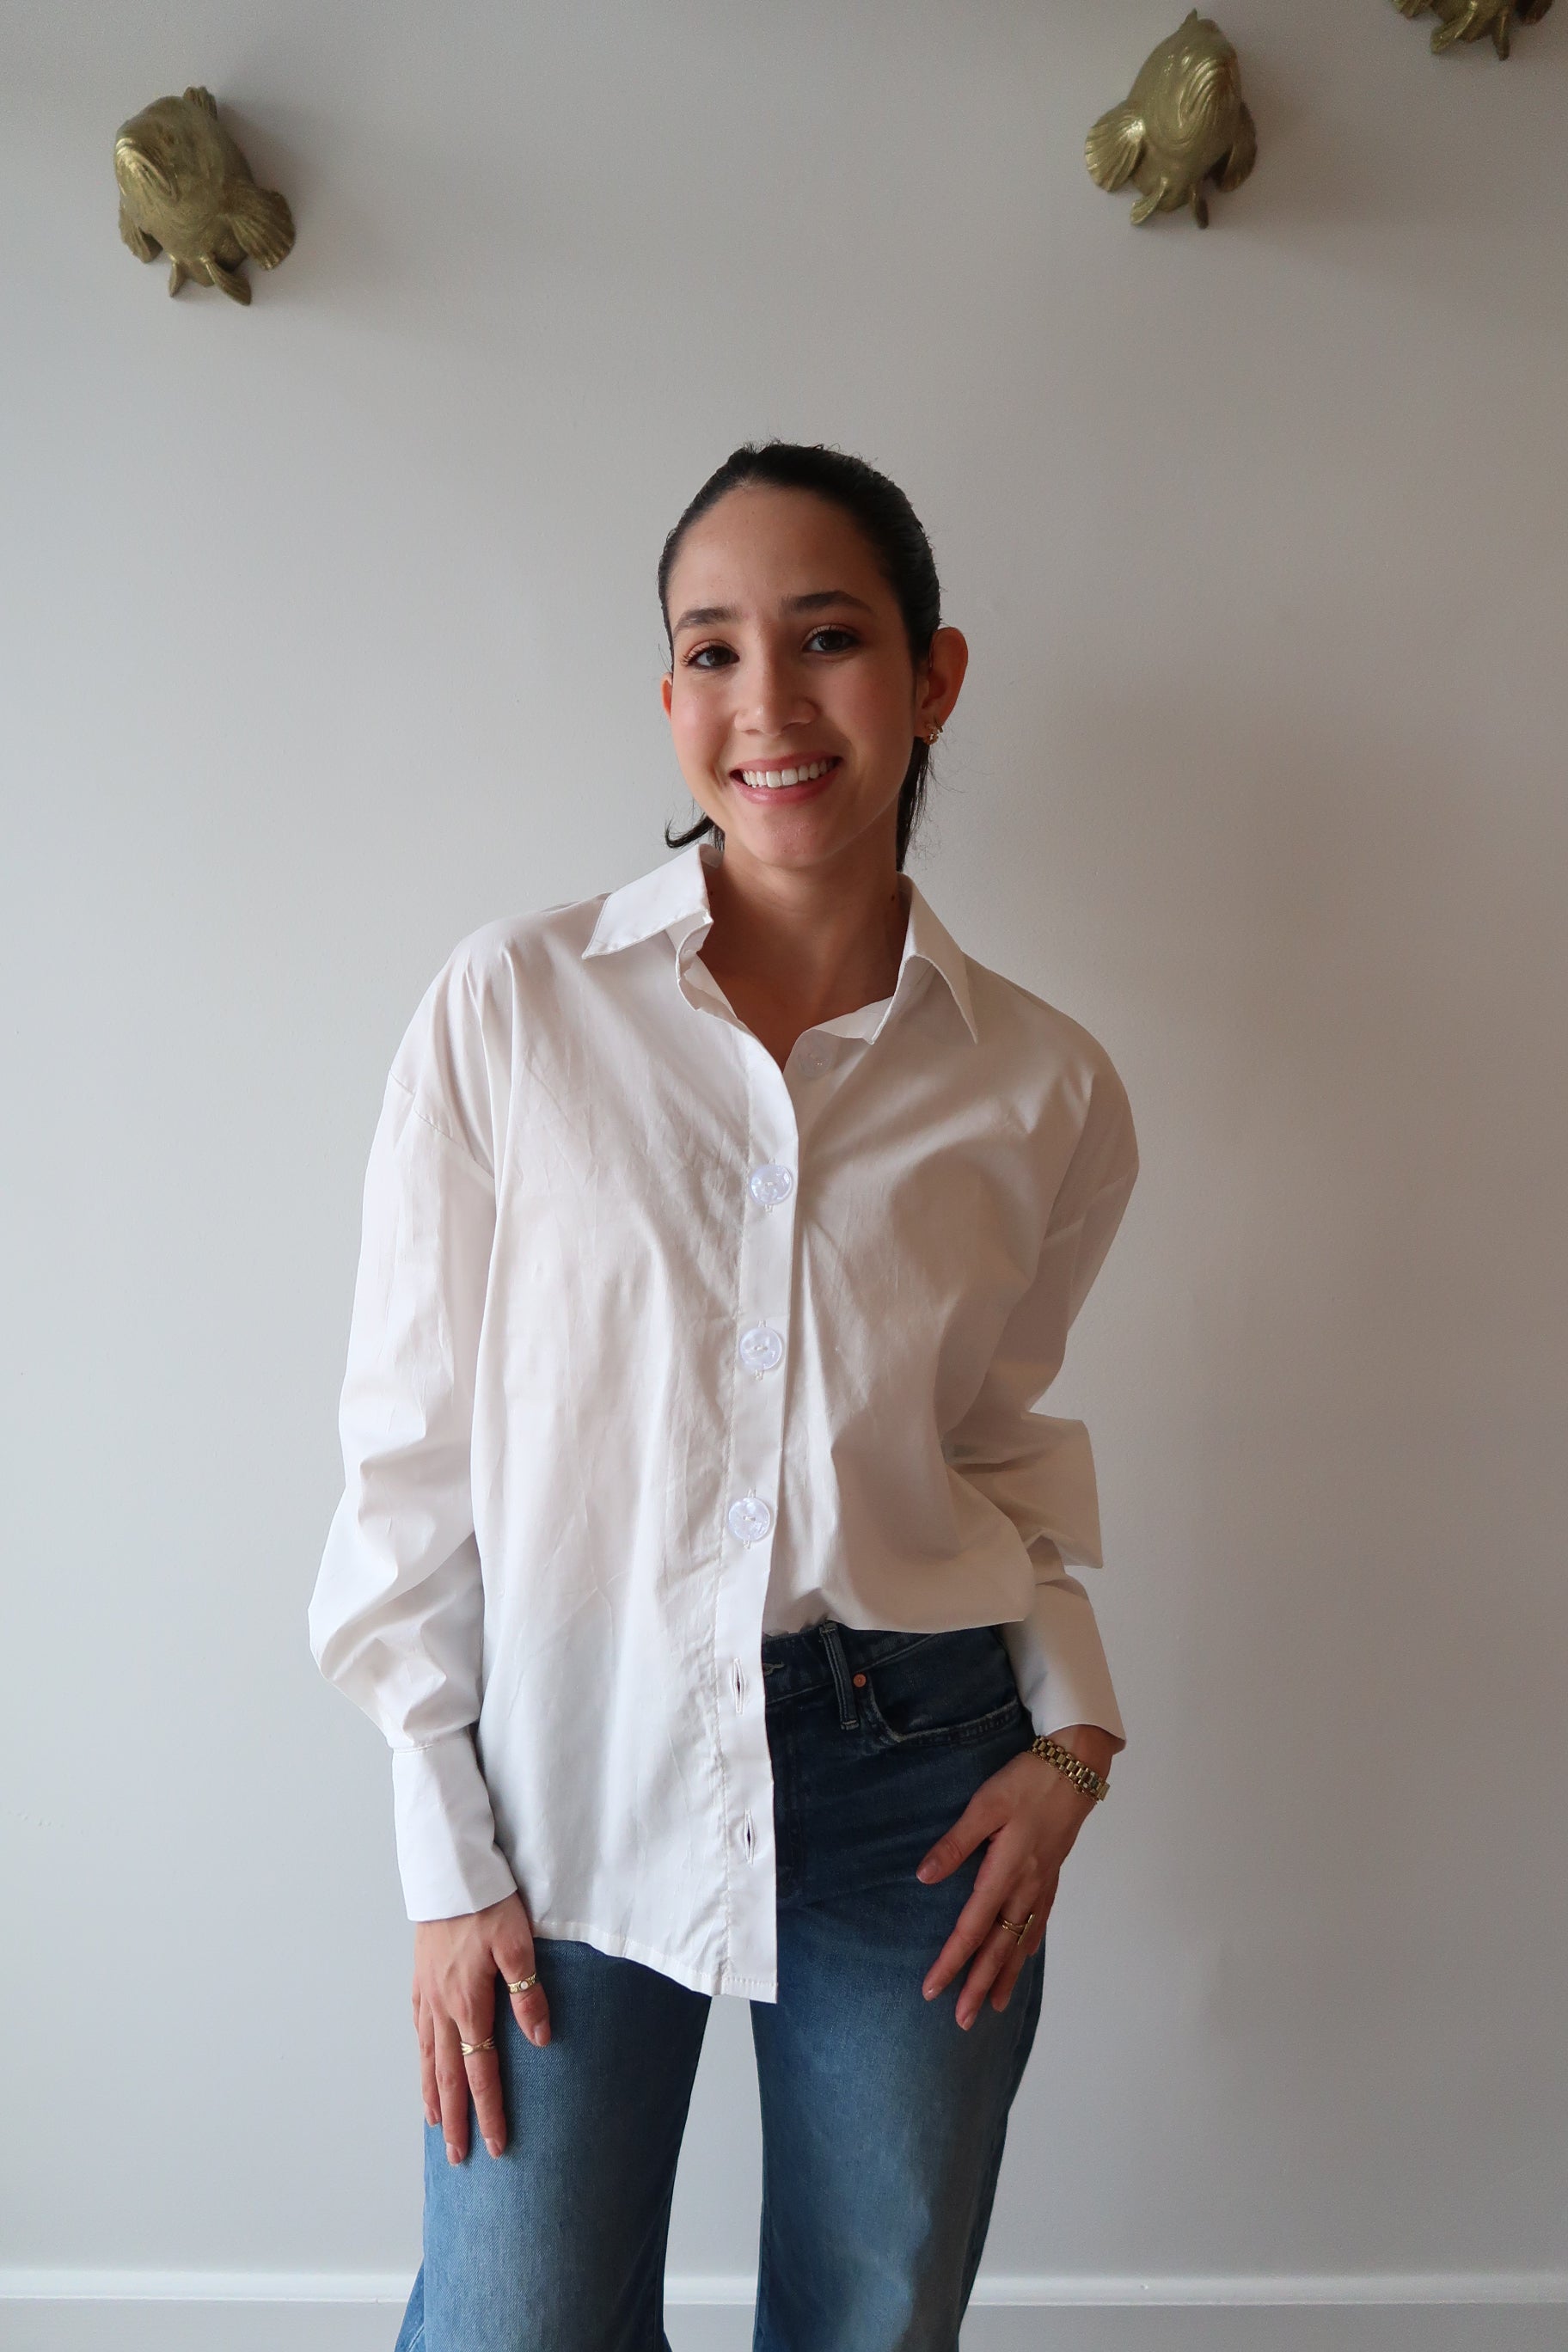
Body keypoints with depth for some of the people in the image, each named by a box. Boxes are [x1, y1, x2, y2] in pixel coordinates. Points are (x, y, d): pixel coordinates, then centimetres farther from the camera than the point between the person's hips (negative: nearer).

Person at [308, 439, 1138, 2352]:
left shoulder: (1048, 1091, -3)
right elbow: (412, 1448, -5)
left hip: (917, 1786, 2)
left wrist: (1071, 1729, -2)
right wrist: (446, 1857, -4)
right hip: (575, 1765, -1)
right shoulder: (511, 1010, -9)